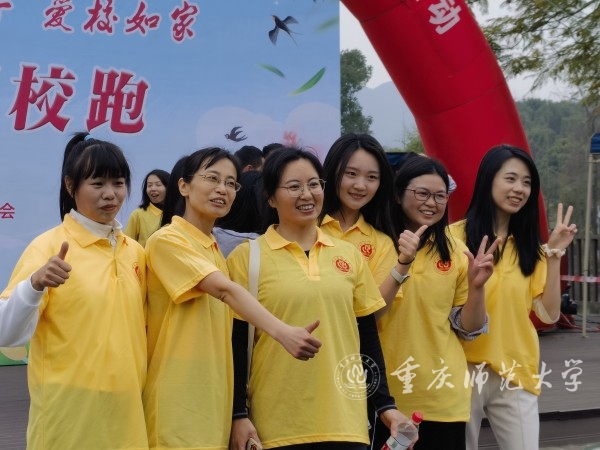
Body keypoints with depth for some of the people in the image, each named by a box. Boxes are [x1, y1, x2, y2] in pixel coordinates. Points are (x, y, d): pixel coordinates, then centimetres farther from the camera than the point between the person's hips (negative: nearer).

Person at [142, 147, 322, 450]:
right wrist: (282, 332, -41)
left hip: (210, 403, 8)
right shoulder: (167, 240, -11)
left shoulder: (213, 248, 15)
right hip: (178, 408, -8)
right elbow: (226, 290, -27)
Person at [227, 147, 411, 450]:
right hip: (276, 424, -3)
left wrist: (385, 404, 7)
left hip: (345, 419, 3)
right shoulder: (247, 257, -2)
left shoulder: (349, 254, 8)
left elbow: (368, 337, 11)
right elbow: (237, 344, -2)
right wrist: (239, 415, -6)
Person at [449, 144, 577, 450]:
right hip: (465, 369, -4)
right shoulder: (457, 237, -6)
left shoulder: (529, 245, 10)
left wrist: (554, 255, -3)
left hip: (517, 375, 4)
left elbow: (549, 314, 2)